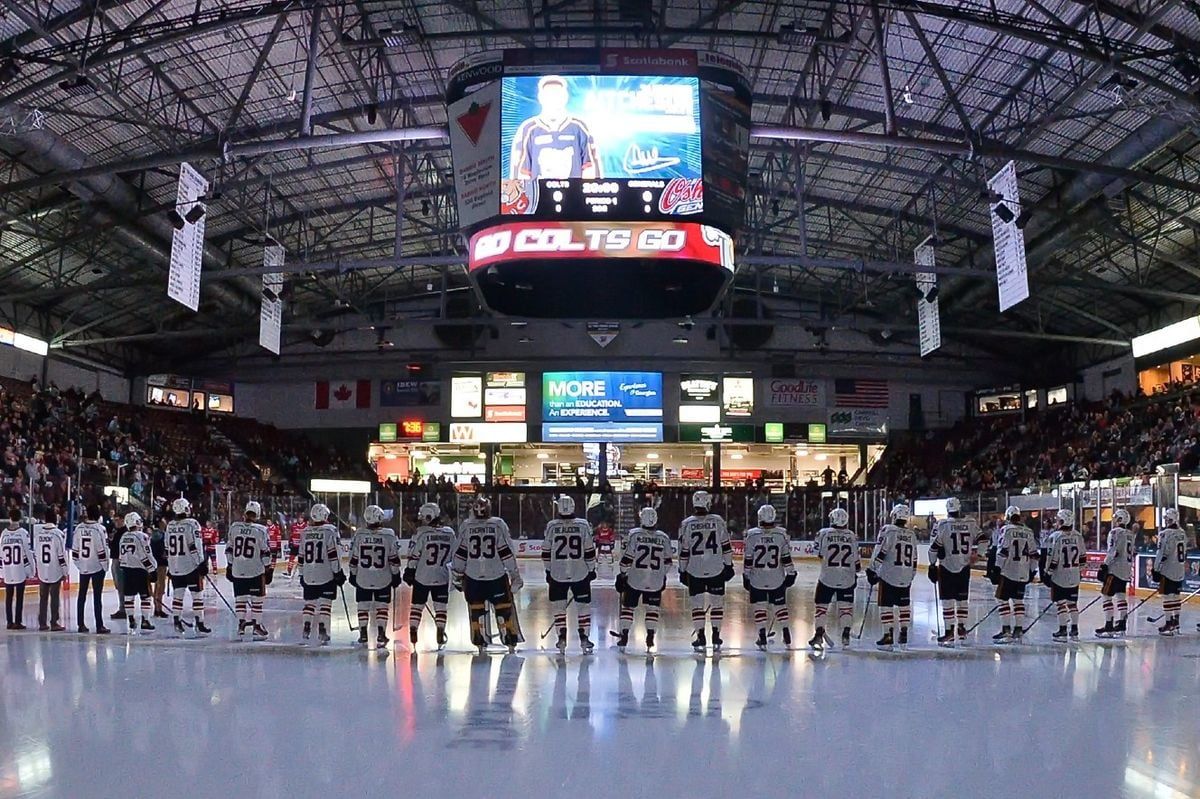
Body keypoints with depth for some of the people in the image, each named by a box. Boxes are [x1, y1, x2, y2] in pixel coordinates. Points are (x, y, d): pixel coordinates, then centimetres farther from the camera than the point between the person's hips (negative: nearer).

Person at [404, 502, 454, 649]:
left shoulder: (422, 533, -12)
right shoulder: (449, 533, 0)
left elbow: (414, 556, -10)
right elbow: (451, 556, 9)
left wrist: (409, 571, -2)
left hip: (422, 577, -2)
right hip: (442, 577, 2)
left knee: (417, 606, 9)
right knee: (440, 607, 8)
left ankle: (412, 633, 10)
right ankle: (440, 636, 4)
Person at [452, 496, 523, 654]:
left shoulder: (465, 526, -1)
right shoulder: (498, 524, -5)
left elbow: (460, 553, 4)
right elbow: (506, 552, -5)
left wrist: (457, 575, 15)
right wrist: (515, 574, 1)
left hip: (473, 577, 1)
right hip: (497, 575, -1)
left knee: (476, 611, 11)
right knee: (504, 608, 8)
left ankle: (480, 644, 10)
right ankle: (511, 642, 9)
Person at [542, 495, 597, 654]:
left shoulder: (551, 526, -4)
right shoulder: (583, 525, -5)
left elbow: (546, 552, 1)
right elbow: (589, 551, -2)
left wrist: (548, 571, 12)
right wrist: (591, 569, 9)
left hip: (557, 574, 0)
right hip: (580, 573, 0)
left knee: (558, 605, 11)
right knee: (583, 605, 9)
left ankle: (562, 638, 7)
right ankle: (584, 638, 5)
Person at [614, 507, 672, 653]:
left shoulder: (634, 534, -7)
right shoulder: (664, 538, 0)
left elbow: (627, 558, -7)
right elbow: (667, 562, 7)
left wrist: (622, 574, 4)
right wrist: (662, 576, 22)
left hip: (635, 579, -1)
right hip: (656, 581, 1)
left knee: (628, 607, 11)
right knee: (652, 608, 11)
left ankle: (624, 638, 8)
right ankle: (650, 640, 3)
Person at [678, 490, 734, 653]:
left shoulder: (686, 524, -4)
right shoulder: (718, 521, -3)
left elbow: (684, 551, -1)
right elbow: (726, 546, 0)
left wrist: (682, 570, 7)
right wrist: (728, 565, 9)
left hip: (695, 571, 0)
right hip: (716, 570, 0)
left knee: (697, 604, 7)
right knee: (717, 603, 10)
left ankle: (700, 639, 4)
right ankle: (716, 639, 10)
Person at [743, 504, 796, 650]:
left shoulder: (752, 535, -9)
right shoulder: (781, 534, -6)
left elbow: (748, 559, -5)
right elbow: (786, 558, -3)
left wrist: (746, 576, 4)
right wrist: (791, 573, 7)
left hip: (757, 579, -1)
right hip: (777, 579, 1)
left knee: (759, 607, 8)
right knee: (780, 605, 13)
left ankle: (762, 638, 4)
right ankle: (786, 637, 13)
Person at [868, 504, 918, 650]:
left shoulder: (888, 531, -9)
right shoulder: (911, 535, 9)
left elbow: (879, 553, -13)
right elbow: (914, 561, 14)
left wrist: (873, 571, -4)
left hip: (888, 577, -5)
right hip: (906, 578, 5)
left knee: (885, 605, 1)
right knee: (904, 605, 15)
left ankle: (888, 636, -2)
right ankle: (903, 635, 15)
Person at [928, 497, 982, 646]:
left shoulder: (942, 525, -9)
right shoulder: (971, 523, 2)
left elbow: (934, 547, -10)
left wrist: (932, 564, 0)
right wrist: (975, 554, 21)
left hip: (946, 568, -4)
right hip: (964, 567, 4)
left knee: (947, 600, -1)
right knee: (962, 599, 15)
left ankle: (949, 632, -4)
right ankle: (962, 629, 21)